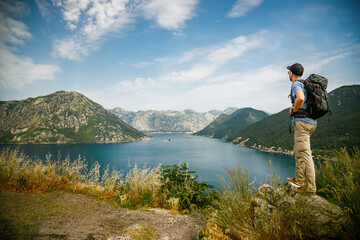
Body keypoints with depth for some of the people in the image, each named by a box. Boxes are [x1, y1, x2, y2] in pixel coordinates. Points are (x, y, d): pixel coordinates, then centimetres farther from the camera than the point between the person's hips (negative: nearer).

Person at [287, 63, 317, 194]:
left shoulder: (296, 84, -10)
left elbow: (301, 98, -31)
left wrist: (293, 110, -13)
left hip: (302, 121, -10)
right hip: (311, 120, 10)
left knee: (304, 153, -9)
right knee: (298, 151, 18)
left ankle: (310, 187, -6)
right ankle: (299, 179, 26)